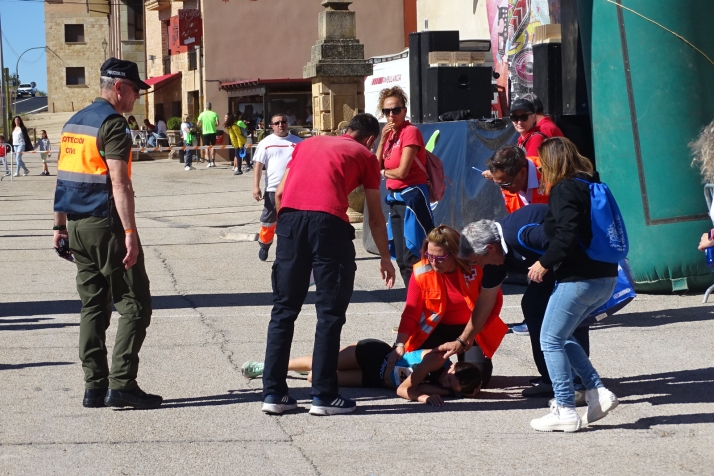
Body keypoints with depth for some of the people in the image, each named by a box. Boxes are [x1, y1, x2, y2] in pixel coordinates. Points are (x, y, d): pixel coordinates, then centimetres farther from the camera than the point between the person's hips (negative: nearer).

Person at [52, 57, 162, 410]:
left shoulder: (74, 122, 15)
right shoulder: (112, 123, -12)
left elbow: (64, 178, 17)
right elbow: (119, 183, -19)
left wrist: (60, 225, 20)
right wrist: (130, 233, -22)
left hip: (77, 225, 9)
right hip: (105, 225, -9)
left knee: (92, 306, 10)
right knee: (134, 304, -3)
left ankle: (94, 387, 8)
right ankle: (122, 384, -9)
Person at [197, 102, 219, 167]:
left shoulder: (202, 114, -2)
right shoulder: (214, 114, -2)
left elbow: (198, 124, -4)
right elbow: (217, 123, -8)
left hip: (205, 132, 0)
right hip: (213, 132, 0)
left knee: (207, 148, 4)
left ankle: (208, 162, -1)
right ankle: (213, 161, 7)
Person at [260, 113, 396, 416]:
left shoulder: (308, 143, 29)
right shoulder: (365, 156, 19)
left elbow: (280, 193, 20)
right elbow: (375, 217, 20)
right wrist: (385, 258, 31)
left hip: (290, 217, 4)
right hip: (328, 220, -4)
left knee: (283, 309, 10)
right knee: (330, 313, 5)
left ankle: (273, 393, 10)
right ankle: (324, 396, 4)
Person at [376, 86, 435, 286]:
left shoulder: (410, 131, -12)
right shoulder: (390, 133, 12)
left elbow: (402, 172, -18)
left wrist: (384, 172, 2)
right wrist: (383, 140, -3)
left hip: (412, 196, -9)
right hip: (395, 198, 9)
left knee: (414, 256, -12)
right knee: (401, 257, 13)